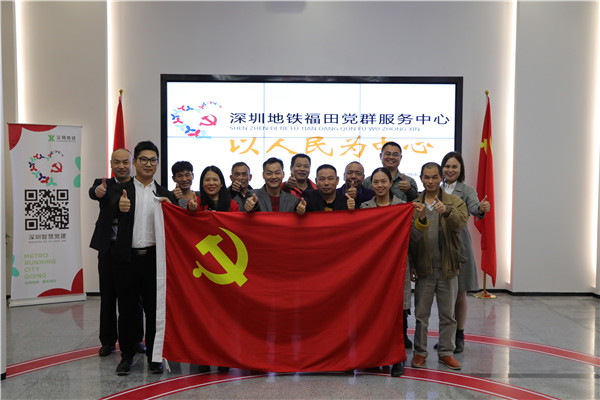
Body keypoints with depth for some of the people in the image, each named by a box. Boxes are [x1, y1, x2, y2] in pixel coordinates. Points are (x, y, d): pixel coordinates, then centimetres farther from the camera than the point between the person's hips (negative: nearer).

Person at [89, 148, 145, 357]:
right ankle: (108, 340, 22)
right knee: (108, 296, 10)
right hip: (109, 248, 1)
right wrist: (98, 191, -42)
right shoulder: (104, 184, 5)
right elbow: (93, 192, -18)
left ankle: (136, 339, 23)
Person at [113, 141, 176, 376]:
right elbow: (113, 212, -11)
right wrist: (121, 207, -34)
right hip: (129, 257, -1)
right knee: (127, 309, 6)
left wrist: (170, 208, -13)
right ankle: (127, 355, 21)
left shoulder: (165, 194, 11)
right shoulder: (123, 191, 5)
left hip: (154, 257, 1)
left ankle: (153, 355, 20)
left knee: (154, 308, 7)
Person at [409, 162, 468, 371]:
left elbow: (461, 222, -16)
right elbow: (407, 236, 3)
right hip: (423, 268, 0)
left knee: (448, 314, 10)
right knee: (421, 313, 7)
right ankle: (419, 351, 20)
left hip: (447, 268, 1)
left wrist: (447, 211, -36)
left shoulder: (455, 202, 4)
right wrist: (411, 265, -3)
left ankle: (446, 352, 24)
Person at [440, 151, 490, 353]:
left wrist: (481, 209, -43)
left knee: (459, 294, 6)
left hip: (458, 245, -2)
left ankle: (459, 336, 21)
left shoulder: (466, 190, 0)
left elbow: (473, 207, -20)